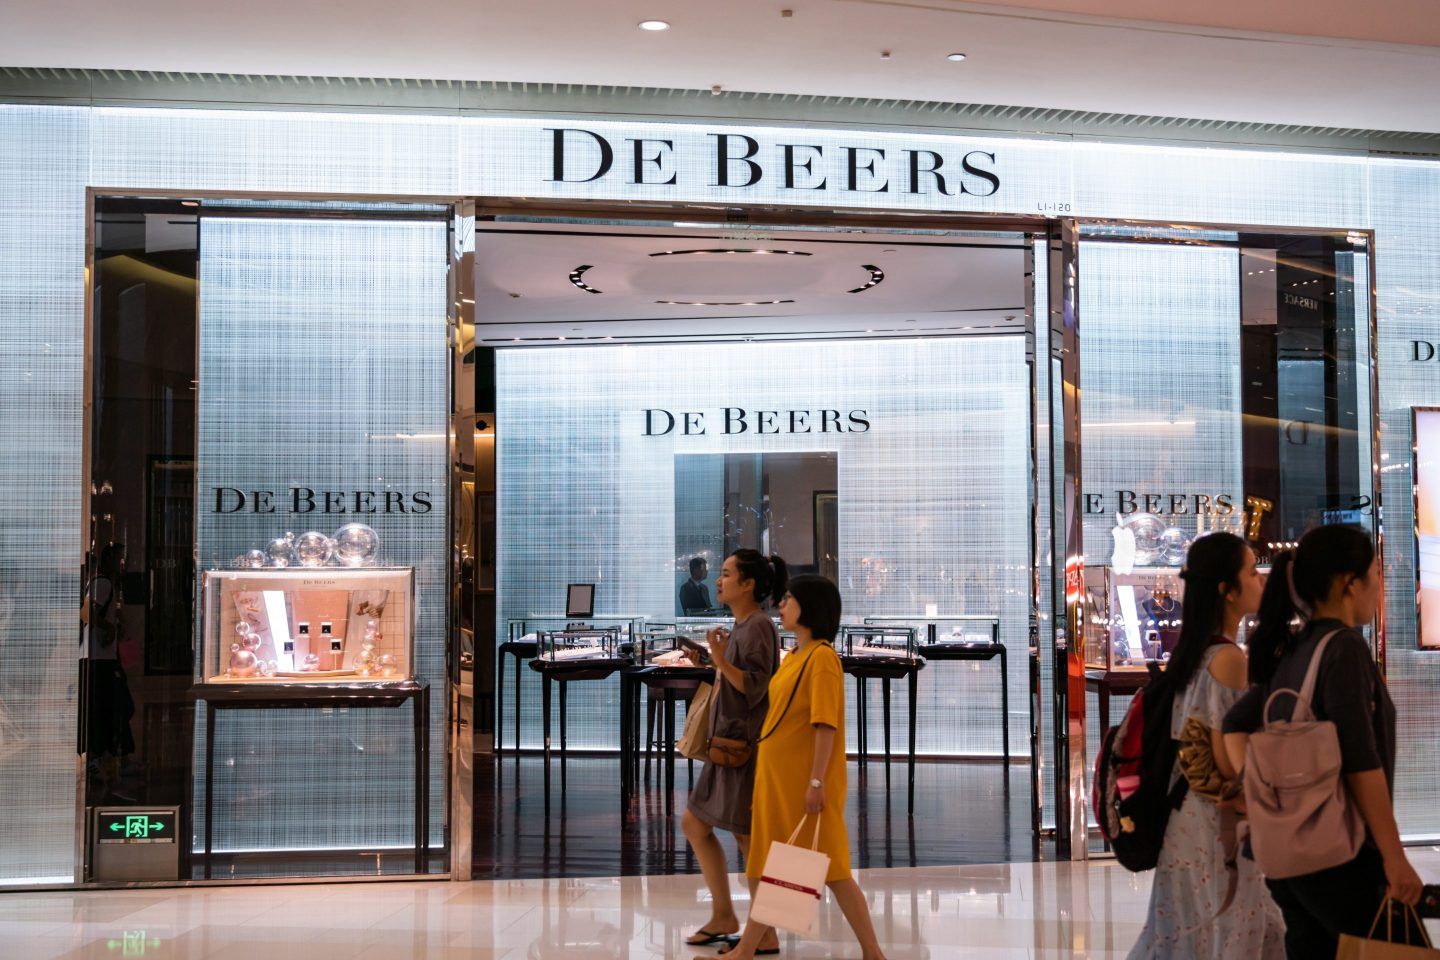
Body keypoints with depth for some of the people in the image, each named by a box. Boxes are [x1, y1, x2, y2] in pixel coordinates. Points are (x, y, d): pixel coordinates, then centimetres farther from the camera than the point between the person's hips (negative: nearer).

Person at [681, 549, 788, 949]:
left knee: (747, 835, -4)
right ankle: (724, 916, 22)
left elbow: (755, 687, -21)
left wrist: (721, 660, -31)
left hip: (747, 745, -10)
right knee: (694, 823, 13)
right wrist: (708, 664, 11)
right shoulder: (740, 627, 14)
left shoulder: (758, 627, -14)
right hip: (728, 743, 10)